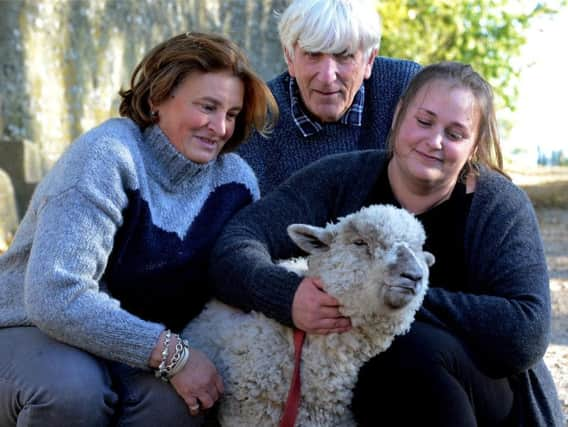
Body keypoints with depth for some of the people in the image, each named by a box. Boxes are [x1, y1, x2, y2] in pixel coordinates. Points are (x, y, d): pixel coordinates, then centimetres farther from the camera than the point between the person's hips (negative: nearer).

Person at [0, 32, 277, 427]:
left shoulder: (236, 179, -5)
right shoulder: (105, 157, -23)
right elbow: (55, 297, -32)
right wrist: (171, 353, -31)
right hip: (33, 332, -4)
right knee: (73, 388, -36)